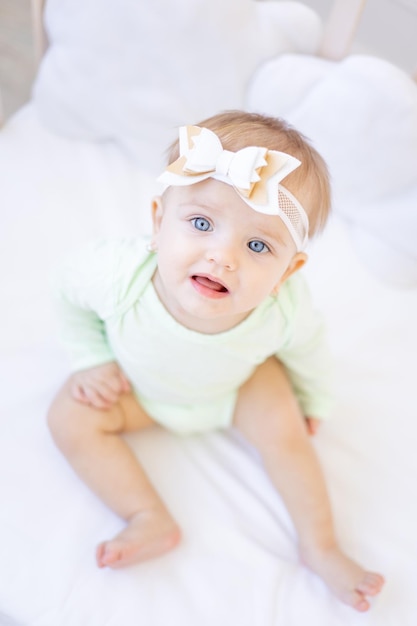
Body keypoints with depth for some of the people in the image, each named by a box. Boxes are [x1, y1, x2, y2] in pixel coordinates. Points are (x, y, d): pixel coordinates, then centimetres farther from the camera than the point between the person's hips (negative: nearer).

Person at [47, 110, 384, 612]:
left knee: (285, 432, -14)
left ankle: (320, 549, 10)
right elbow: (71, 292, -15)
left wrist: (311, 400, 7)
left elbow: (306, 346, -10)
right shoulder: (119, 274, -41)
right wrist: (94, 360, -13)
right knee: (70, 419, -13)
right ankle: (152, 521, -4)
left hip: (237, 386, 0)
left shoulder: (285, 309, -36)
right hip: (138, 384, 1)